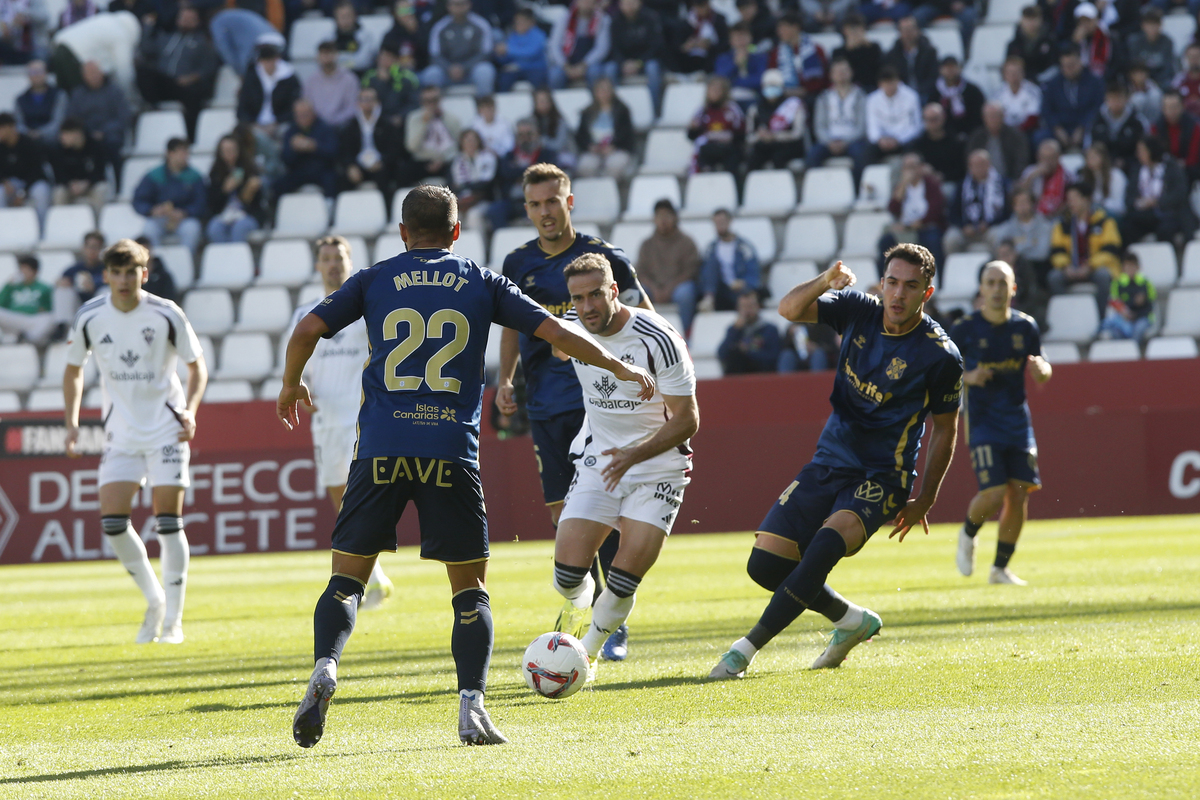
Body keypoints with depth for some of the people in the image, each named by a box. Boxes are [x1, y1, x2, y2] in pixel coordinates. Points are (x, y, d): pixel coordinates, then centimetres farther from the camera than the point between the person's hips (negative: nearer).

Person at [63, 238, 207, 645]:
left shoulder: (166, 315, -10)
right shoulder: (90, 317, -4)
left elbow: (197, 365, 1)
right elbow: (74, 370, 11)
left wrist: (190, 411, -14)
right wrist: (72, 421, 1)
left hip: (166, 429, -3)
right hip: (121, 434, 3)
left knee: (168, 521, -8)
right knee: (112, 522, -8)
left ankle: (173, 619, 2)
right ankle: (154, 600, 14)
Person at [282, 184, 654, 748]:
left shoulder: (376, 280, 11)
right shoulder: (481, 283, 11)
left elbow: (308, 329, 4)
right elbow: (556, 332, 9)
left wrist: (290, 385, 23)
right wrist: (619, 368, 22)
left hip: (381, 448, 0)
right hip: (452, 450, 0)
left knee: (347, 577, 8)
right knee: (470, 589, 10)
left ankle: (324, 669, -18)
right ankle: (472, 705, -5)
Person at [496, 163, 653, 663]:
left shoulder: (603, 257, -3)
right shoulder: (519, 265, 9)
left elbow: (646, 319, 3)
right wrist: (505, 380, 10)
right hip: (545, 409, 4)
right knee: (562, 516, 3)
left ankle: (616, 628, -3)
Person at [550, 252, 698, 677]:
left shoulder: (658, 341, -22)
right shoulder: (570, 327, -8)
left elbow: (686, 420, -17)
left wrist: (634, 454, -29)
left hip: (657, 465, -3)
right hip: (597, 460, 4)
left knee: (623, 584, -11)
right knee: (568, 574, -9)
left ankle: (586, 654, 14)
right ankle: (578, 606, 27)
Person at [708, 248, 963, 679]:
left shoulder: (941, 356, -12)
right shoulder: (858, 311, -1)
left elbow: (944, 429, 0)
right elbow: (789, 309, -9)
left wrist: (924, 501, 4)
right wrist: (826, 281, -28)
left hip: (883, 477, -5)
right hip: (830, 462, 5)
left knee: (830, 539, -33)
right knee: (765, 564, -4)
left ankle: (748, 647, -28)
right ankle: (852, 620, 21)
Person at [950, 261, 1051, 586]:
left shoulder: (1025, 326, 3)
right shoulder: (965, 328, -7)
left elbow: (1042, 372, 11)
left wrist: (1041, 369, -13)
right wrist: (966, 377, -19)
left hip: (1018, 420, 4)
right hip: (982, 421, -4)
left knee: (1019, 495, -1)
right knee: (993, 495, -15)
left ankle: (1000, 568, 12)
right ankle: (968, 534, 18)